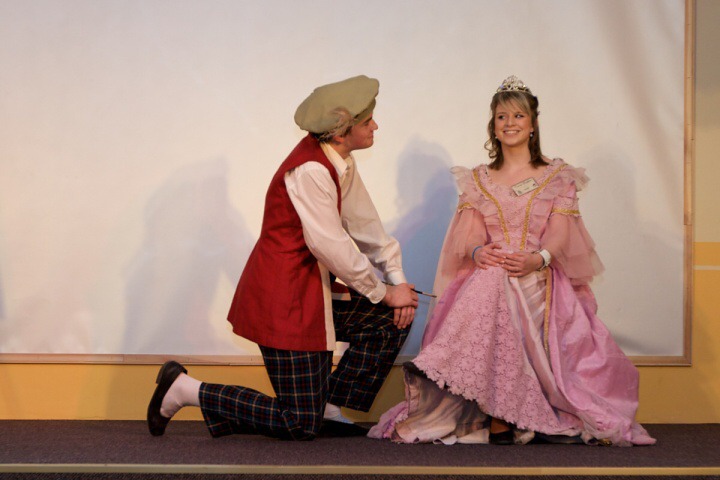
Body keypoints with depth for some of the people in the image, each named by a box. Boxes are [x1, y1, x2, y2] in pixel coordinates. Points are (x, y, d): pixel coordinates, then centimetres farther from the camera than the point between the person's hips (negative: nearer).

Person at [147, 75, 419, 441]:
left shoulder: (340, 162, 7)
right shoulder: (310, 171, -23)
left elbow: (365, 226, 13)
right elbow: (331, 246, -23)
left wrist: (397, 280, 4)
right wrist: (383, 292, -12)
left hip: (312, 289, 10)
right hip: (284, 298, -10)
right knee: (300, 425, -6)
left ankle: (326, 407, 15)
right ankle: (185, 390, 3)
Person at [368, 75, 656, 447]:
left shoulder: (558, 177, 12)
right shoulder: (478, 180, 19)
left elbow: (561, 233, 0)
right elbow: (468, 235, 8)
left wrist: (539, 258, -20)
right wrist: (478, 251, -15)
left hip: (540, 278, -1)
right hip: (488, 275, 1)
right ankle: (496, 418, -31)